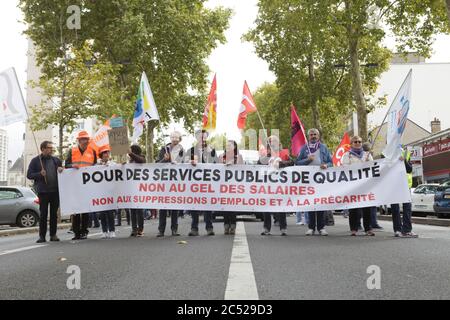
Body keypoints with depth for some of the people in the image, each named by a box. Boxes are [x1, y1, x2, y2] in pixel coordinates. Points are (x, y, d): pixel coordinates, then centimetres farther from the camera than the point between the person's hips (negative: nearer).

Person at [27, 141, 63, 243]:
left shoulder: (56, 160, 12)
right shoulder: (35, 161, 4)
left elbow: (62, 170, 22)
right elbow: (29, 175, 2)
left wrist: (61, 170, -1)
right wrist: (40, 174, -14)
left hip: (55, 190, 3)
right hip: (43, 191, -3)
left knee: (54, 214, 6)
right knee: (43, 214, -1)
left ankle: (53, 235, 13)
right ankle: (42, 236, 5)